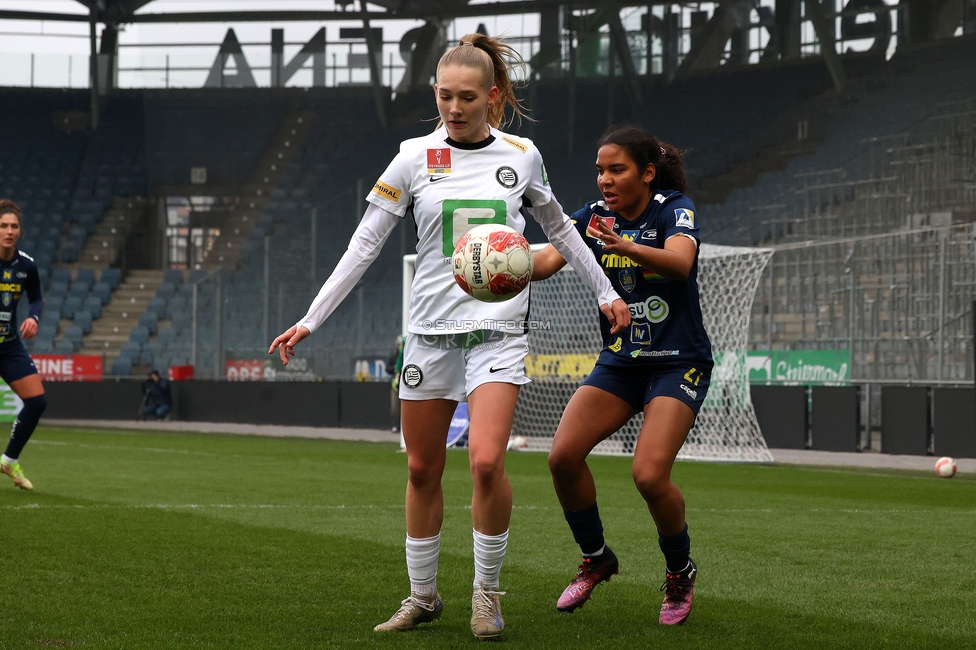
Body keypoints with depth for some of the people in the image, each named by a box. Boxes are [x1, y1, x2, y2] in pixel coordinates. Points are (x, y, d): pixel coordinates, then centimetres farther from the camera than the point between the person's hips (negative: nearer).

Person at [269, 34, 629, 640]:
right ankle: (422, 596, 23)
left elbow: (559, 226, 20)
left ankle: (487, 590, 0)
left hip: (499, 329, -1)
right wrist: (309, 321, -5)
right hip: (431, 331, 1)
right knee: (423, 469, 7)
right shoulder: (416, 157, -2)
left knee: (486, 461, -18)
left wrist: (606, 292, 25)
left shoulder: (521, 155, 2)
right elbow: (364, 244, 0)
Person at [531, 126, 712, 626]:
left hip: (678, 363, -5)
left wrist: (626, 246, -52)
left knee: (649, 474, -22)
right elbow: (549, 260, -16)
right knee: (563, 455, -12)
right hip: (619, 360, 5)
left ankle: (680, 571, 6)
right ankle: (595, 559, 12)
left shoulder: (674, 209, -12)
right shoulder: (595, 217, 1)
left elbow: (680, 261, -33)